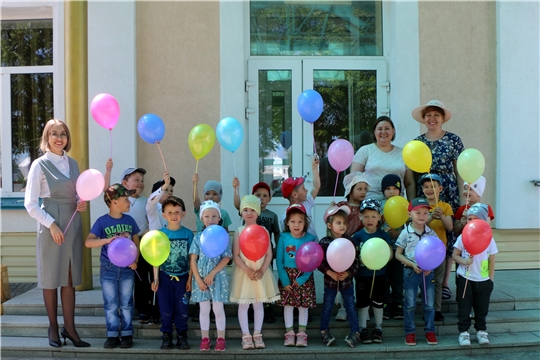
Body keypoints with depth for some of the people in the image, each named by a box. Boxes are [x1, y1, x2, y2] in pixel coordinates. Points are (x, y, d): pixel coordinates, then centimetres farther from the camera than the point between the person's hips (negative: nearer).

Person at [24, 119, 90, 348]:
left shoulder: (73, 163, 11)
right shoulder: (40, 165, -4)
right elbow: (30, 203, -8)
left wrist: (82, 204, -2)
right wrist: (51, 224, -15)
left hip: (73, 224, 5)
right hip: (51, 225, -4)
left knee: (70, 279, 7)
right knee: (51, 278, 4)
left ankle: (69, 327, 13)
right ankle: (53, 327, 17)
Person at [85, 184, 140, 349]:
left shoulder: (130, 220, 1)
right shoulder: (102, 221, -10)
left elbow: (136, 242, 7)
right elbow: (88, 242, -18)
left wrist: (135, 261, -8)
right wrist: (108, 239, -33)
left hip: (127, 269, 2)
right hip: (108, 269, -2)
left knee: (126, 304, 10)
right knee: (111, 305, 7)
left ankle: (127, 334, 19)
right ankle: (112, 335, 18)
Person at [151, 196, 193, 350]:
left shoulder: (188, 233, -5)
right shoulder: (160, 233, -4)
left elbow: (191, 258, -1)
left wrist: (190, 279, -3)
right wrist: (156, 279, -2)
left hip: (183, 277, 0)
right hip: (165, 277, 0)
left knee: (182, 309, 5)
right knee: (165, 309, 7)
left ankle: (182, 336, 20)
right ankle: (166, 336, 21)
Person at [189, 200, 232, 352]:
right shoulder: (198, 237, 2)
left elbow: (226, 258, -8)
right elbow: (193, 259, 0)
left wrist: (212, 274, -16)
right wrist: (198, 278, -8)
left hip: (218, 276, -2)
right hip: (201, 276, 2)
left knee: (218, 309, 5)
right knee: (204, 309, 10)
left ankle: (221, 338, 17)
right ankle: (205, 338, 20)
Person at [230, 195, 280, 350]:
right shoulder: (239, 232, -4)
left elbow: (269, 254, -2)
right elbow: (235, 255, -8)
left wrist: (262, 270, -14)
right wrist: (247, 270, -18)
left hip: (260, 273, 1)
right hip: (244, 272, -1)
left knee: (258, 304, 10)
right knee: (243, 305, 4)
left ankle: (257, 335, 20)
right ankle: (246, 336, 14)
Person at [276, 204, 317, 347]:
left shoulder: (310, 238, -7)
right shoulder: (284, 237, -6)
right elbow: (279, 260, -5)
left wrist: (302, 279, -16)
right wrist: (284, 280, -12)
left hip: (304, 278, 0)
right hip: (287, 277, 0)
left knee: (304, 305, 7)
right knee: (288, 305, 5)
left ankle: (302, 333, 18)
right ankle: (289, 333, 17)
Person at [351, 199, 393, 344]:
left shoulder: (383, 235, -1)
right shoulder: (358, 236, -4)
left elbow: (390, 254, -1)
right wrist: (362, 260, -27)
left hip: (379, 274, 1)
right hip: (362, 275, -1)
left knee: (378, 301, 10)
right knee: (363, 302, 7)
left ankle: (378, 328, 25)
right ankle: (363, 328, 20)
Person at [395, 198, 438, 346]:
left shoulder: (431, 233, 1)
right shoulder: (406, 233, -6)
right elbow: (398, 254, -3)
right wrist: (412, 264, -15)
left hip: (428, 272, 2)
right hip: (410, 272, -2)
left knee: (429, 304, 8)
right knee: (410, 304, 5)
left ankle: (430, 331, 21)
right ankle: (410, 332, 16)